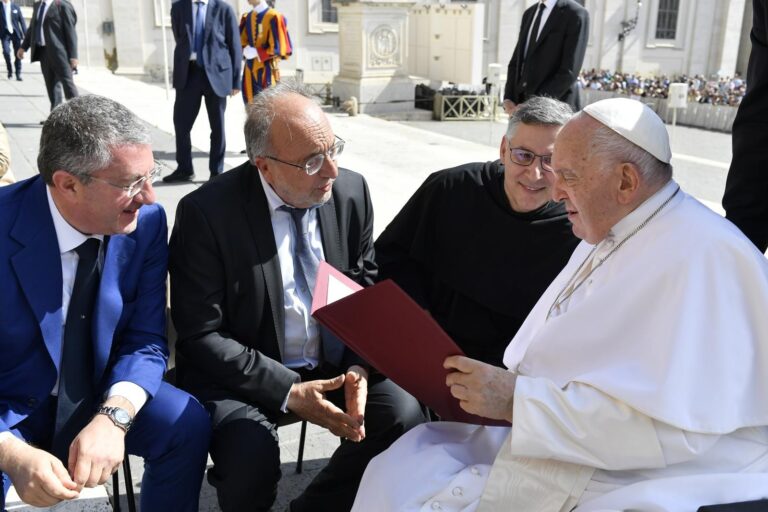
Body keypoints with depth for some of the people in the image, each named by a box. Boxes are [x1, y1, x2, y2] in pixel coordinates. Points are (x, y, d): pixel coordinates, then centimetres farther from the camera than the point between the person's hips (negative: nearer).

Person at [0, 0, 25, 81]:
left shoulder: (15, 7, 3)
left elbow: (22, 21, 3)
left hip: (15, 33, 1)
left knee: (17, 54, 1)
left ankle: (18, 74, 11)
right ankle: (9, 70, 3)